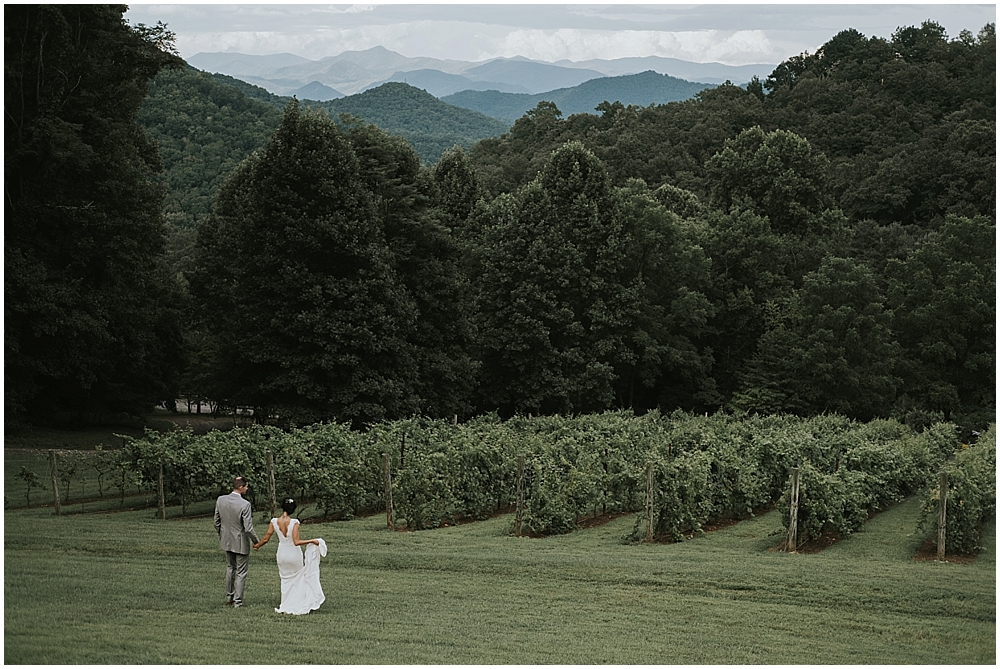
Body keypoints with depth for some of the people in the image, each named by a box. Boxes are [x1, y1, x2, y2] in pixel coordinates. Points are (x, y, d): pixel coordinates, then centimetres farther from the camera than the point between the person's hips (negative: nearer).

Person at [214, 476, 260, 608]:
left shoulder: (220, 500, -8)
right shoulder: (245, 505, -25)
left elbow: (217, 522, 2)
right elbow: (248, 528, -23)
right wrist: (256, 541, -5)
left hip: (227, 541, 6)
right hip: (241, 543, -6)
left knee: (230, 568, 25)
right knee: (241, 573, 8)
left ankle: (229, 597, 35)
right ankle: (237, 601, 12)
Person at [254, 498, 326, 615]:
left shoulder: (274, 522, -10)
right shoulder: (294, 522, -19)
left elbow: (266, 539, -3)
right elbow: (296, 542, -23)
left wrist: (257, 545, 16)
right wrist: (312, 541, -14)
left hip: (282, 554, 3)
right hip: (294, 554, -3)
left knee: (286, 579, 20)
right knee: (298, 578, 18)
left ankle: (286, 606, 20)